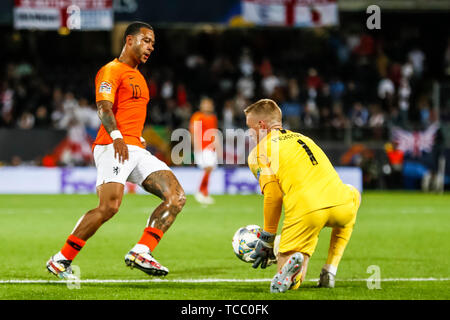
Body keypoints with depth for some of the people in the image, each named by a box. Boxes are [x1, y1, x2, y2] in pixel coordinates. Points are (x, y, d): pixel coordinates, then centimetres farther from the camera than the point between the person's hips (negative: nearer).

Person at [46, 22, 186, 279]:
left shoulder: (138, 77, 28)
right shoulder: (112, 70, -1)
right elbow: (104, 107, -15)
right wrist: (116, 137, -29)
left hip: (137, 149, 9)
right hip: (113, 147, -9)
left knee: (177, 198, -7)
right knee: (109, 206, -23)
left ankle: (141, 253, -11)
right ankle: (61, 260, -13)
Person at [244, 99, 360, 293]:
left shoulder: (258, 152, 12)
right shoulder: (302, 138, 32)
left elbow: (273, 195, -1)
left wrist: (267, 240, 7)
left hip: (306, 210, -4)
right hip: (340, 205, 4)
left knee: (290, 284, 13)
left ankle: (289, 262, -25)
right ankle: (330, 271, 27)